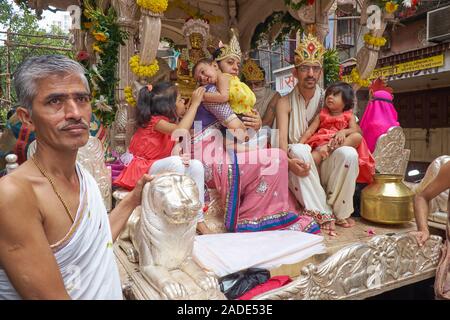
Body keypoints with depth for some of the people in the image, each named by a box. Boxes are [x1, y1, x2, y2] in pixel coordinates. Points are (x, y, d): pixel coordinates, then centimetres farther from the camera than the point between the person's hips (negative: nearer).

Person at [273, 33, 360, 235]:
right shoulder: (285, 103, 0)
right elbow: (281, 141, -13)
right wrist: (289, 161, -35)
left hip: (324, 165, 2)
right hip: (298, 167, -1)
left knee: (348, 153, -27)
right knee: (299, 149, -32)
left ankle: (336, 212, -11)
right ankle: (322, 213, -26)